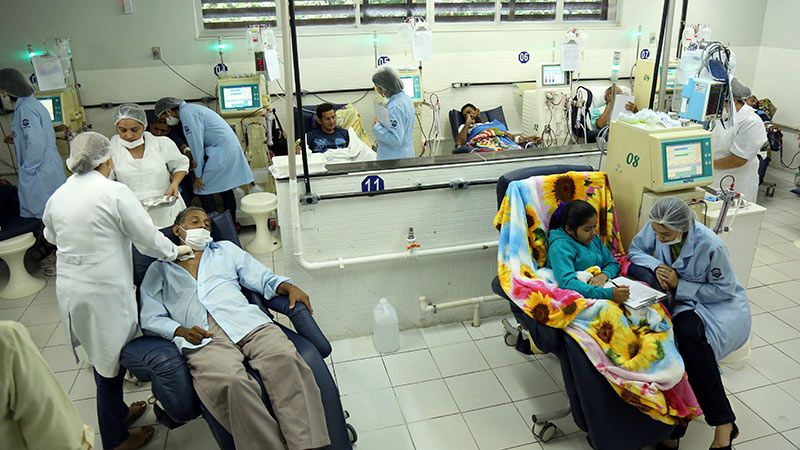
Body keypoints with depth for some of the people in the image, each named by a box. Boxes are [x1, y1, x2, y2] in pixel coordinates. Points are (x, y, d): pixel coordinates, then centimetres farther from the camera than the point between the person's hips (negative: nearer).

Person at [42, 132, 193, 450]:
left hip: (69, 289, 7)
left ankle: (117, 411, 41)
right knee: (111, 360, 6)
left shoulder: (57, 196, 6)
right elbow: (148, 239, -11)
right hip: (104, 291, -7)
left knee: (103, 355, 22)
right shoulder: (114, 192, -14)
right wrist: (175, 251, 7)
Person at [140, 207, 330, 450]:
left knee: (286, 358, -32)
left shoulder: (226, 249, 32)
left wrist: (289, 287, 3)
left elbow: (263, 278, 24)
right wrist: (181, 331, -5)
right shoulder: (158, 270, 27)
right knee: (230, 382, -37)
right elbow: (150, 317, 15)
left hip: (245, 322, 2)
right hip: (202, 338, -1)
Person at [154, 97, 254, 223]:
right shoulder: (191, 109, 21)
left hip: (220, 150, -10)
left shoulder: (186, 113, -10)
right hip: (231, 147, 10)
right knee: (225, 190, 13)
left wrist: (198, 175, -8)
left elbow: (197, 145, -13)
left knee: (202, 190, -3)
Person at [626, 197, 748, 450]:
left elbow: (725, 290, -16)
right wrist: (656, 266, -19)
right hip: (683, 302, 4)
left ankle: (723, 424, -25)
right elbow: (635, 251, 2)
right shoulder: (656, 228, -13)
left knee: (688, 332, -36)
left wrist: (679, 285, -23)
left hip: (723, 306, -4)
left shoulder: (710, 246, -26)